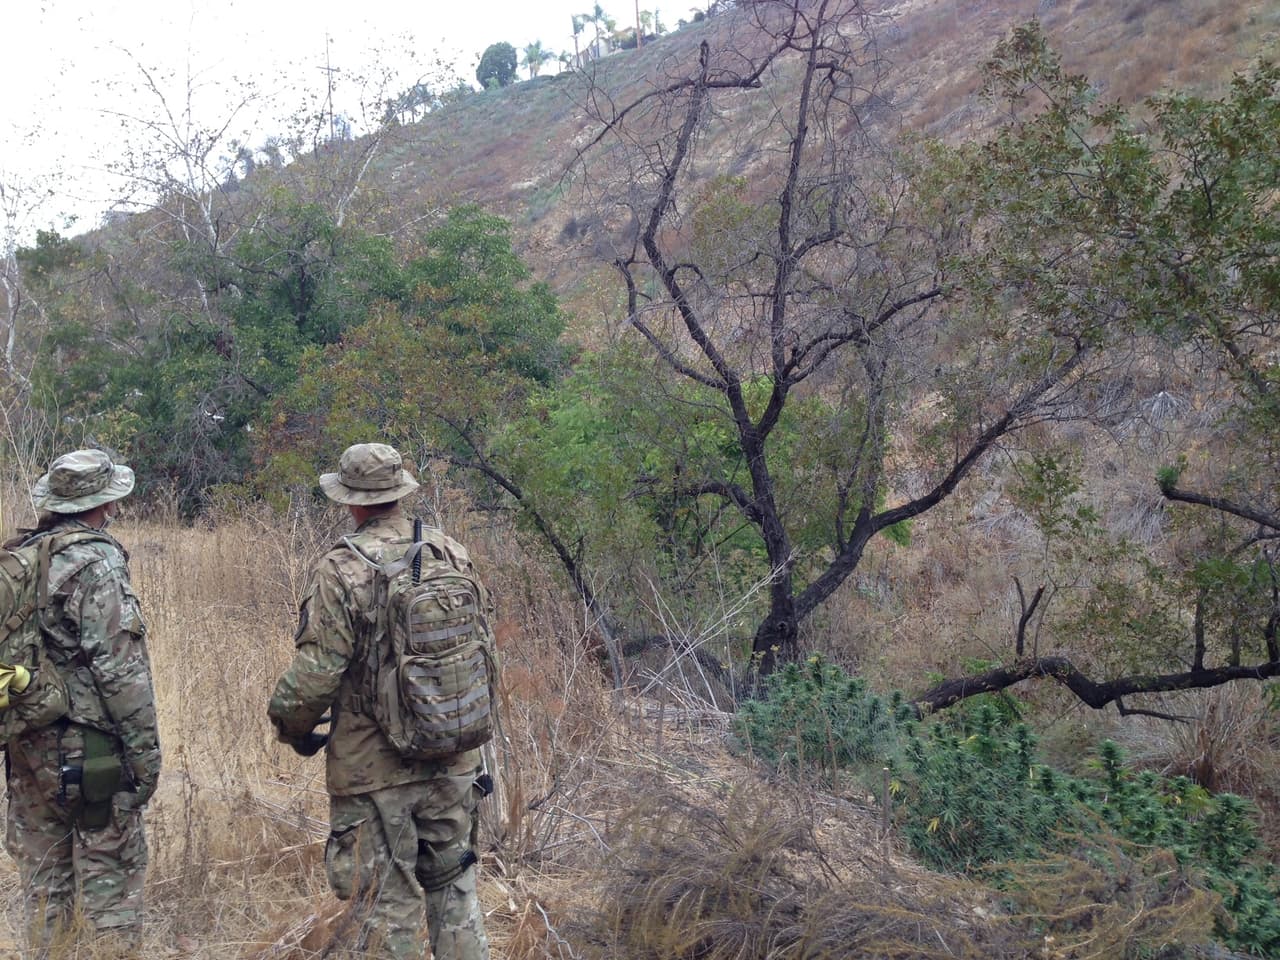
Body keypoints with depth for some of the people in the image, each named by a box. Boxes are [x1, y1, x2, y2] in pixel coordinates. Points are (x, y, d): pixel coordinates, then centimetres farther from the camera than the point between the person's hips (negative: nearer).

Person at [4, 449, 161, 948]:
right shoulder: (98, 564, -16)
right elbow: (122, 672, -18)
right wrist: (145, 753, -11)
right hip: (91, 751, -7)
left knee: (43, 873, 16)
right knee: (110, 878, 2)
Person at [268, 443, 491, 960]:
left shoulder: (342, 571, -15)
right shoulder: (452, 555, 1)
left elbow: (315, 673, -17)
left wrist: (290, 727, 3)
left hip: (375, 768, -5)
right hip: (453, 762, 5)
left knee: (388, 904, 6)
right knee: (454, 888, 18)